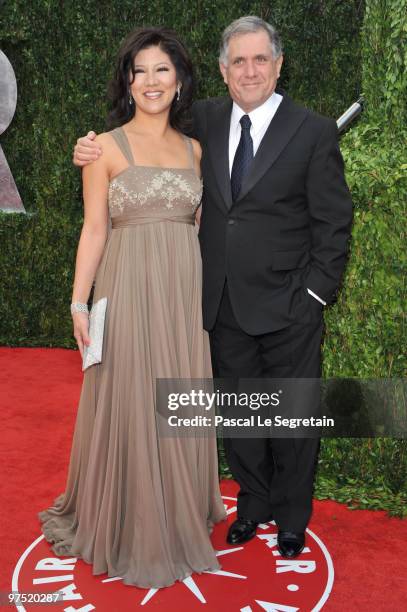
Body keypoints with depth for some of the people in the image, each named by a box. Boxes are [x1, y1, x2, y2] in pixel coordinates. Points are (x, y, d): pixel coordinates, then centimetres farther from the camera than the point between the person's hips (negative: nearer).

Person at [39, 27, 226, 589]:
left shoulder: (194, 149, 11)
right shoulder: (107, 147, -1)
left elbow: (199, 222, 12)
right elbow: (94, 230, -4)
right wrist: (79, 301, -11)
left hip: (186, 290, 4)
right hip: (130, 288, -4)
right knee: (130, 404, 4)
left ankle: (180, 514, 32)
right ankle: (128, 524, 25)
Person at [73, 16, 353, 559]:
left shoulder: (315, 132, -6)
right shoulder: (205, 120, 4)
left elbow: (334, 223, -5)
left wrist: (316, 293, -10)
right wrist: (95, 150, -2)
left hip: (288, 308, -3)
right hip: (225, 305, 4)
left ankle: (292, 516, 35)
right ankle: (254, 503, 40)